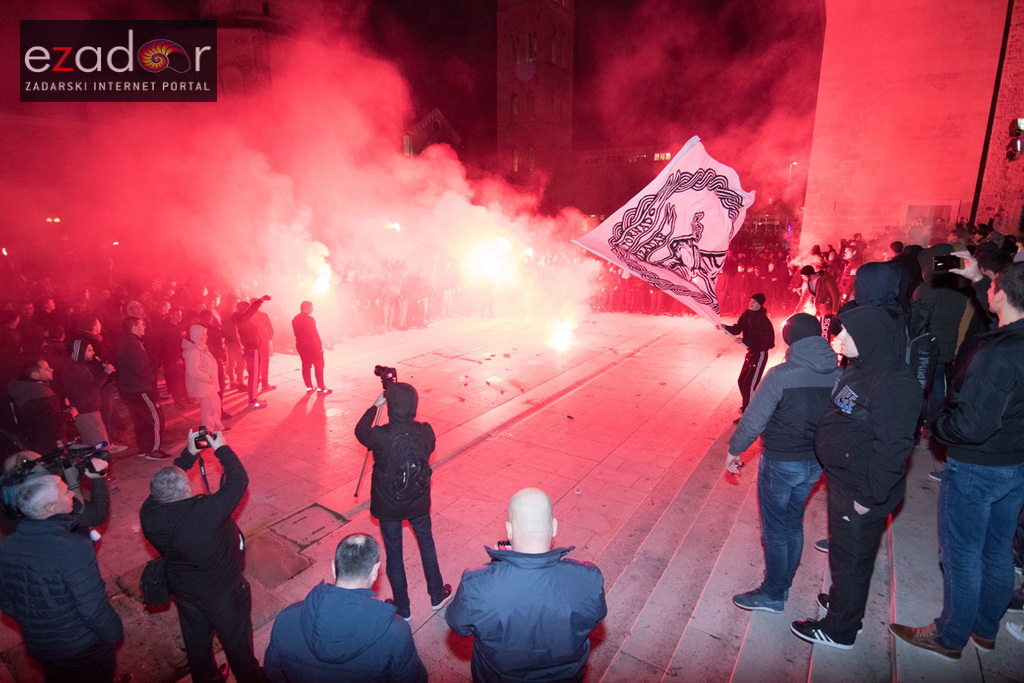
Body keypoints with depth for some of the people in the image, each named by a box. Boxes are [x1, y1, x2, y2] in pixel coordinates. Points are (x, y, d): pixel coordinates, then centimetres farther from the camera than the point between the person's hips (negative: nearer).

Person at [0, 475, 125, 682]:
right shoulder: (73, 547, -33)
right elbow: (93, 608, -29)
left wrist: (36, 628, 19)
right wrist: (114, 634, -11)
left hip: (38, 647, 6)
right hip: (85, 649, -5)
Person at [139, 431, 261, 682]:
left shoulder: (149, 515, -23)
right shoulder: (205, 512, -39)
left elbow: (163, 486, -3)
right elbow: (239, 480, -27)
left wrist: (189, 454, -3)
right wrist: (222, 449, -14)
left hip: (183, 590, 5)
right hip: (223, 592, -5)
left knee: (196, 641, 29)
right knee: (237, 642, 20)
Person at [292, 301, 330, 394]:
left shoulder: (294, 320, 7)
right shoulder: (309, 319, -16)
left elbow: (297, 334, 9)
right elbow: (314, 334, -17)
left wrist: (301, 342, 13)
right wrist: (320, 345, -11)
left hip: (300, 346, 7)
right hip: (313, 346, -7)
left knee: (306, 366, 12)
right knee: (318, 366, 0)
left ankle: (309, 387, 16)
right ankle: (321, 388, 1)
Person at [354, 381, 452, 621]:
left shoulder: (381, 436, -27)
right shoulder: (425, 432, -20)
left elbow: (360, 432, -3)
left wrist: (374, 406, 7)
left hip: (388, 506, -2)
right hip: (418, 503, 2)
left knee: (394, 555, 17)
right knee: (427, 544, 25)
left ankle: (402, 609, 34)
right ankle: (437, 596, 41)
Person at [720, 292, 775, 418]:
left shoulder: (762, 320, -22)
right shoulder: (747, 314, 1)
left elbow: (762, 341, -25)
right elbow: (737, 328, 2)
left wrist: (744, 341, -26)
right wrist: (725, 327, -14)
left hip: (760, 354, -8)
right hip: (751, 351, 8)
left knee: (750, 384, -8)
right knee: (742, 381, 17)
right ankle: (748, 404, 39)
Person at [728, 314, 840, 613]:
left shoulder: (781, 375, -22)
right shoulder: (838, 375, -6)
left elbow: (754, 419, -17)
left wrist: (735, 450, -3)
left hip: (780, 463, -6)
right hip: (815, 463, 6)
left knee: (775, 530, 9)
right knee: (793, 524, 21)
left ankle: (772, 594, 24)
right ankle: (783, 584, 37)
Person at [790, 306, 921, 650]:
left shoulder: (894, 385, -26)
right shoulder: (858, 370, 4)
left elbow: (893, 447, -26)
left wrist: (869, 496, -21)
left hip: (861, 492, -9)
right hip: (841, 479, 9)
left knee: (850, 559, 9)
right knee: (843, 549, 26)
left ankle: (839, 630, 28)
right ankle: (841, 599, 48)